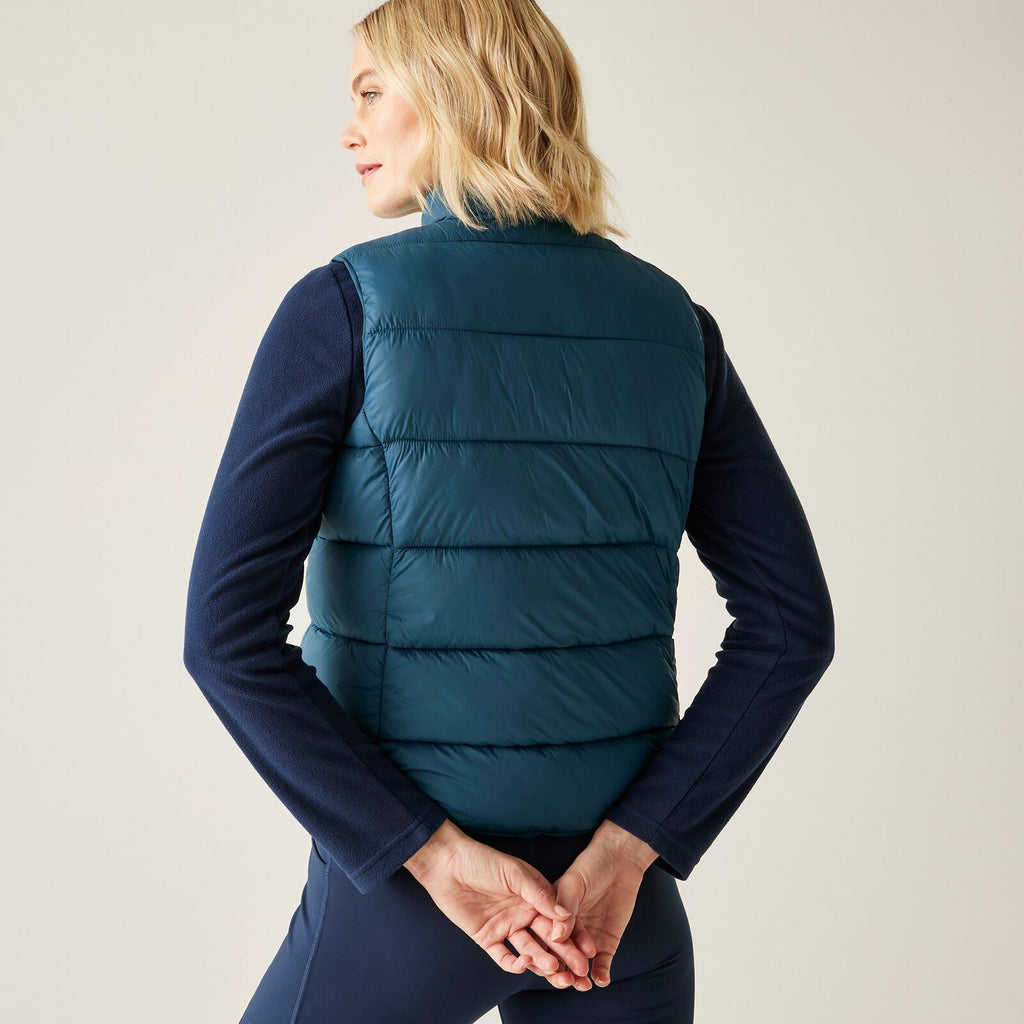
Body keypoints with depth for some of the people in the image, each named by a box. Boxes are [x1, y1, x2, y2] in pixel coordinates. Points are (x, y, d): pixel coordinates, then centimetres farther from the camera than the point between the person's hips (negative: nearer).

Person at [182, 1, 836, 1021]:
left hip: (400, 891, -3)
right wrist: (629, 848, -7)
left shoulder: (345, 305, -11)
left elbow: (227, 628, -18)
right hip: (617, 897, 4)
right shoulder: (672, 321, 0)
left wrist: (429, 854, -14)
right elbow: (793, 622, -3)